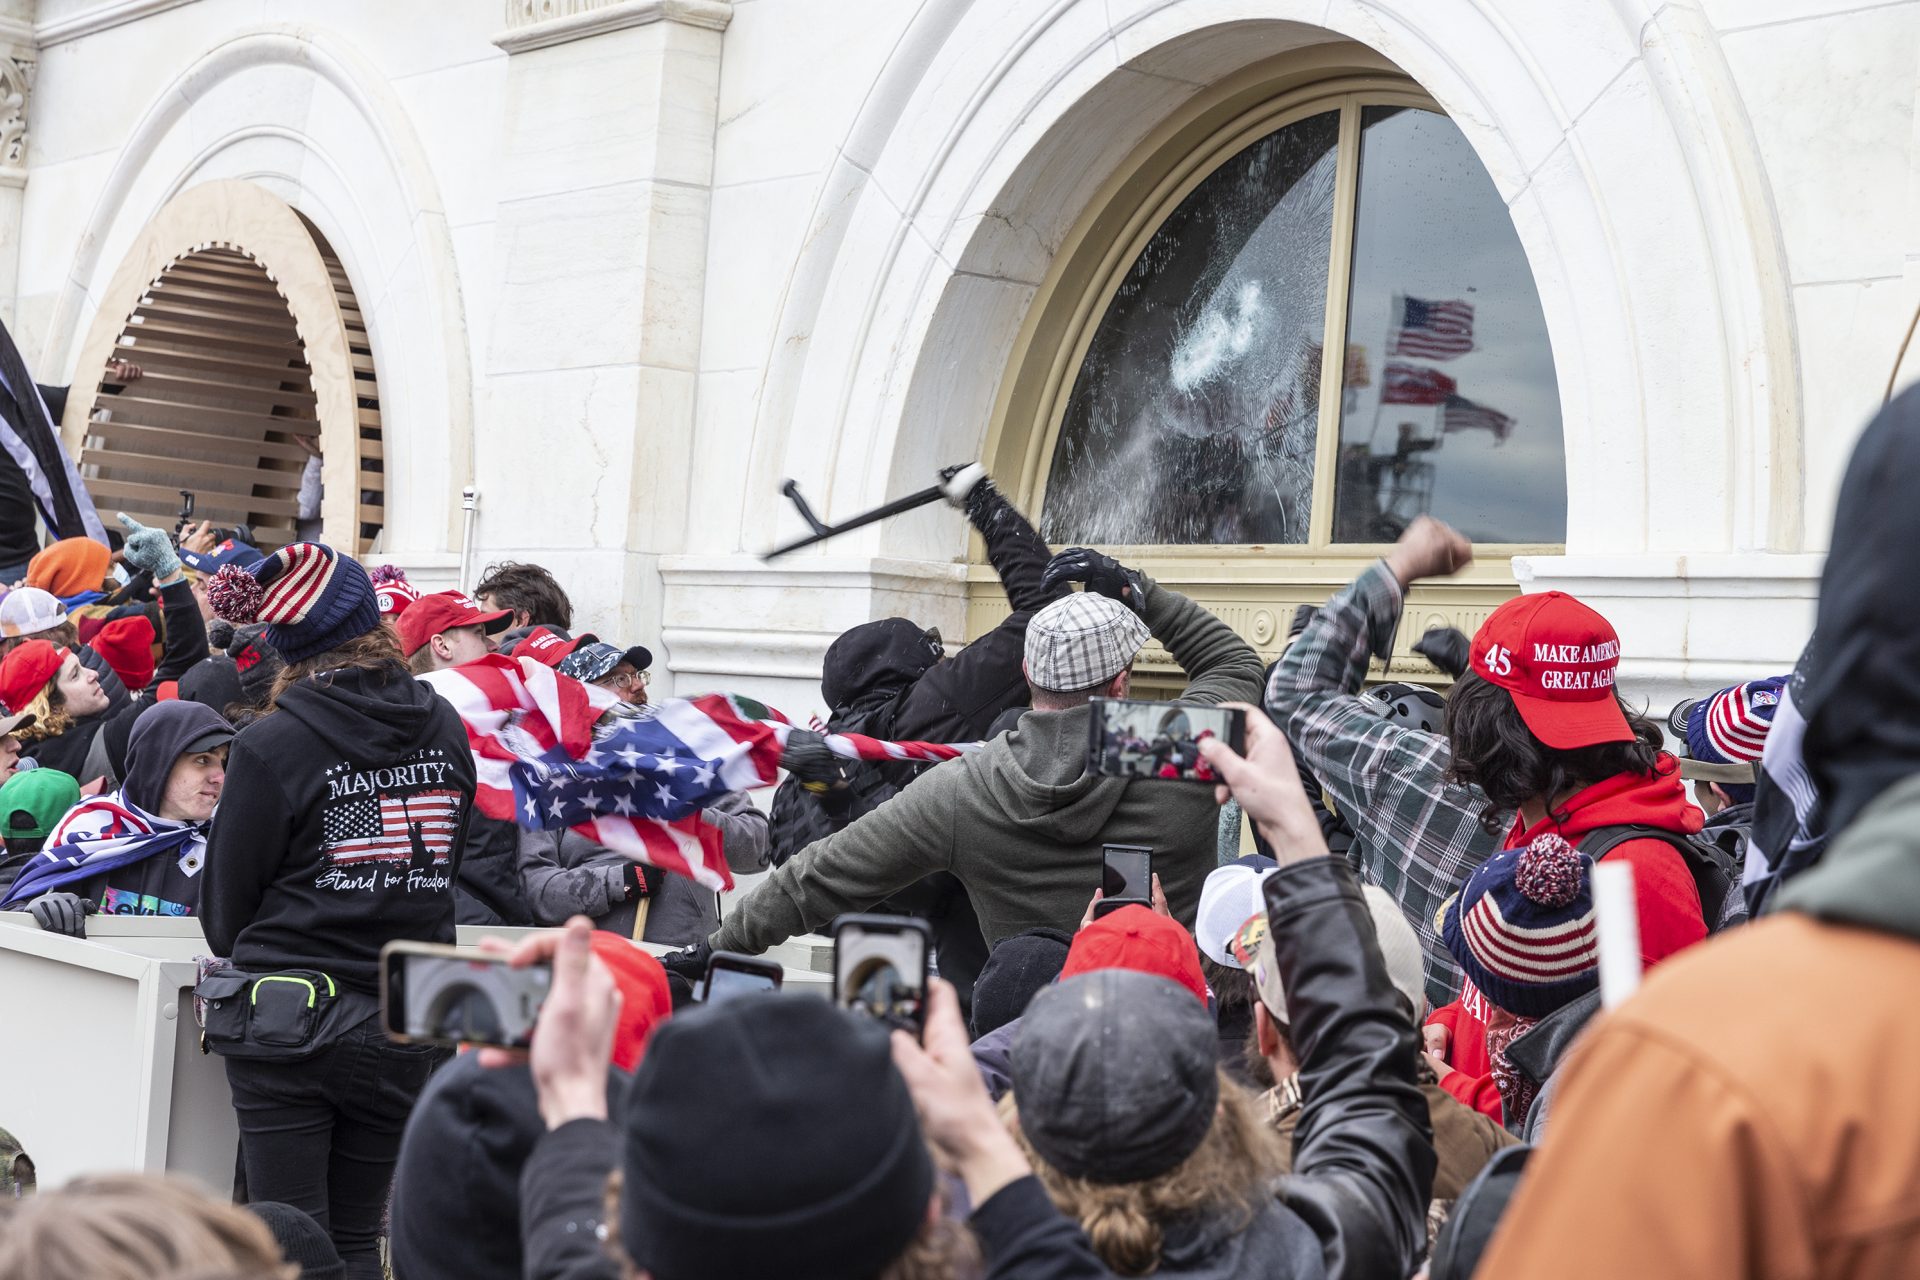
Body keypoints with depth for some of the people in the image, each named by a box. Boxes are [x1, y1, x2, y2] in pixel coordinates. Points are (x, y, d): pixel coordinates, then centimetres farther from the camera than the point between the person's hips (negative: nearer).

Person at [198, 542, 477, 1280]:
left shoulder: (271, 746, -11)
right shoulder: (445, 731, 2)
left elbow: (226, 898, -2)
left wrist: (240, 956, 19)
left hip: (287, 1025, -4)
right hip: (403, 1031, 4)